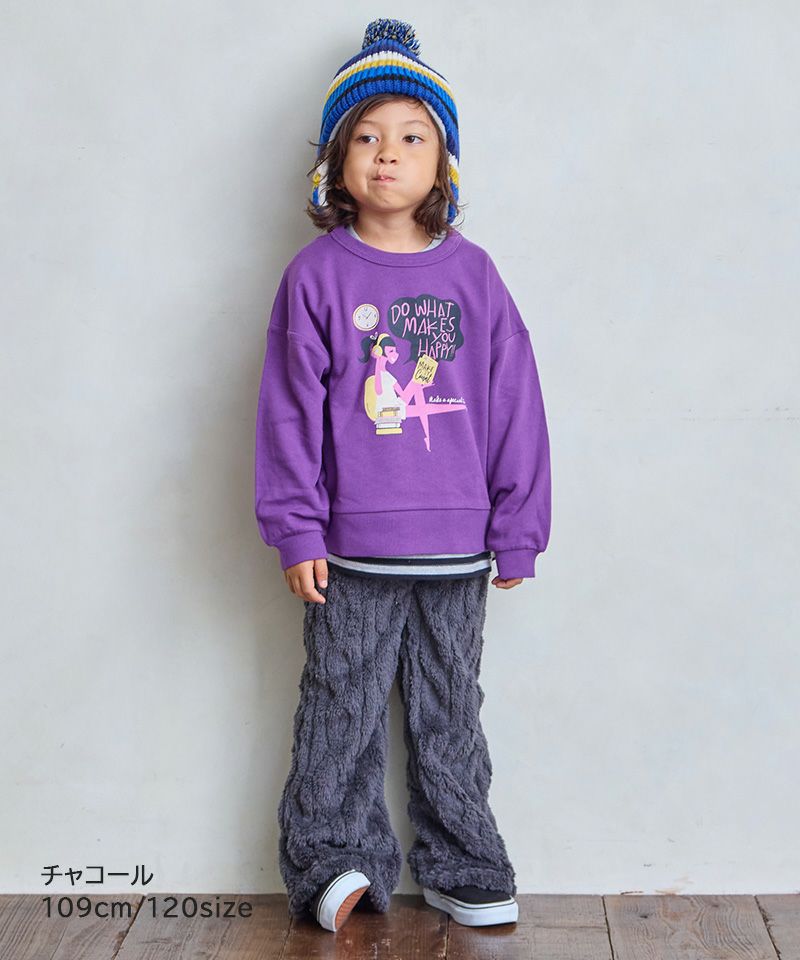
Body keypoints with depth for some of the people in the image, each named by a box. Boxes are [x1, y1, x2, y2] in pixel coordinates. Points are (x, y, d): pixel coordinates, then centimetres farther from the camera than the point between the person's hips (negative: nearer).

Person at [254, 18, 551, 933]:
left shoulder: (472, 274, 2)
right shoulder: (316, 275, -2)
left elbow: (513, 405, 4)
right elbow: (290, 408, -2)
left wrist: (516, 532, 3)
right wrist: (296, 530, -5)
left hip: (456, 549, 2)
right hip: (350, 552, -1)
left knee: (449, 713, 15)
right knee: (340, 714, 9)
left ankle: (458, 866, 30)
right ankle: (333, 859, 26)